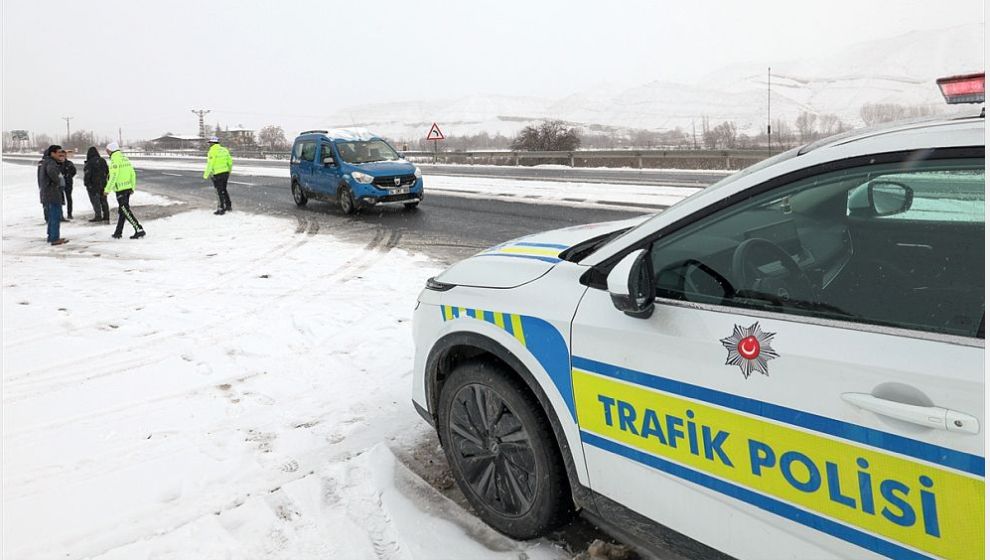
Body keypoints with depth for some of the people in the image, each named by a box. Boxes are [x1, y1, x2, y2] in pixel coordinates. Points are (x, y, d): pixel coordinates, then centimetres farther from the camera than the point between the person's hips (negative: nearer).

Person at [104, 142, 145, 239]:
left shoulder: (114, 160, -12)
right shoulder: (125, 158, 12)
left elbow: (113, 176, -18)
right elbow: (133, 174, 14)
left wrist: (107, 189, -11)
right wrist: (132, 187, 20)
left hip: (120, 189, -9)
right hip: (128, 188, 9)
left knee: (125, 210, -6)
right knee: (122, 210, 14)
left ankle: (139, 229, -13)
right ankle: (118, 232, 22)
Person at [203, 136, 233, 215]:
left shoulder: (212, 151, -13)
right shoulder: (224, 150, 7)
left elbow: (210, 164, -16)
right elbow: (230, 162, 12)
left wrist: (206, 175, -8)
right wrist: (229, 171, 26)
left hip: (217, 174, -6)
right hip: (225, 173, 6)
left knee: (220, 192, 1)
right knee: (224, 190, 20)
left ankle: (221, 209, 6)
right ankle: (228, 206, 26)